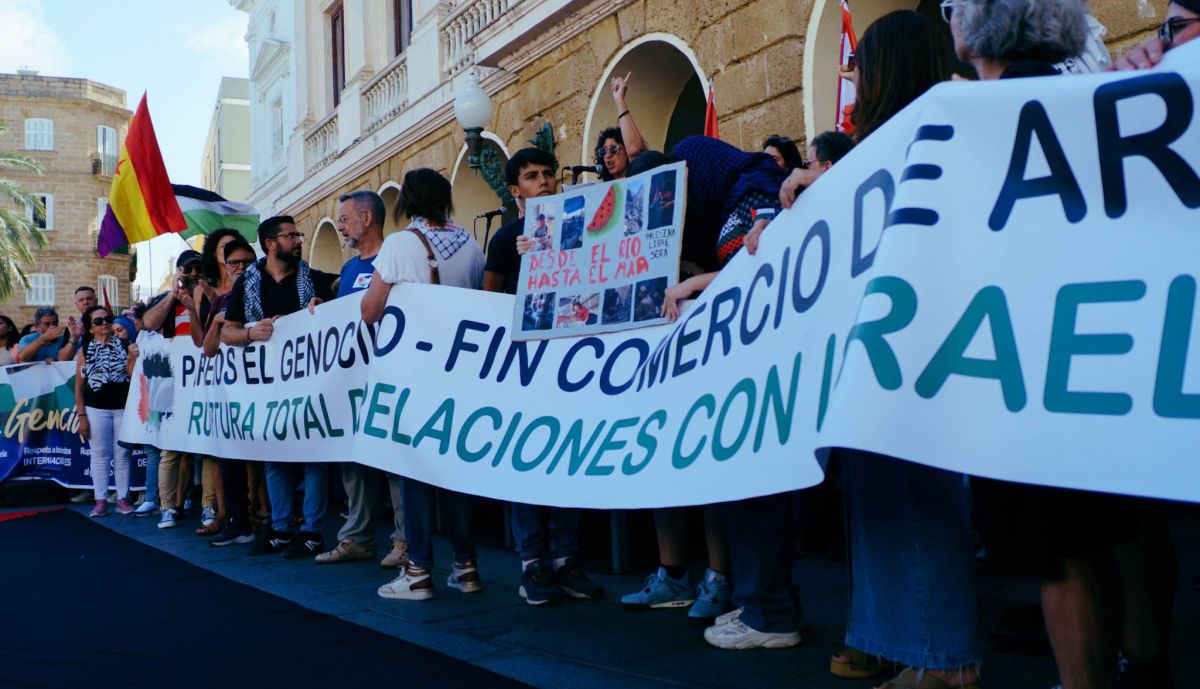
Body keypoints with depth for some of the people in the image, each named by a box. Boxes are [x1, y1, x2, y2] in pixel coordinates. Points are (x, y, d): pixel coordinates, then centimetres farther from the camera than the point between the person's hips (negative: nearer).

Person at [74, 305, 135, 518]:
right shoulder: (85, 350, 3)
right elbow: (79, 386, 2)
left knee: (122, 454, 4)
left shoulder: (123, 345, 4)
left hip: (123, 407, 1)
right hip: (96, 410, 0)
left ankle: (123, 498, 11)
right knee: (100, 455, 3)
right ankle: (101, 499, 9)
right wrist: (81, 416, -4)